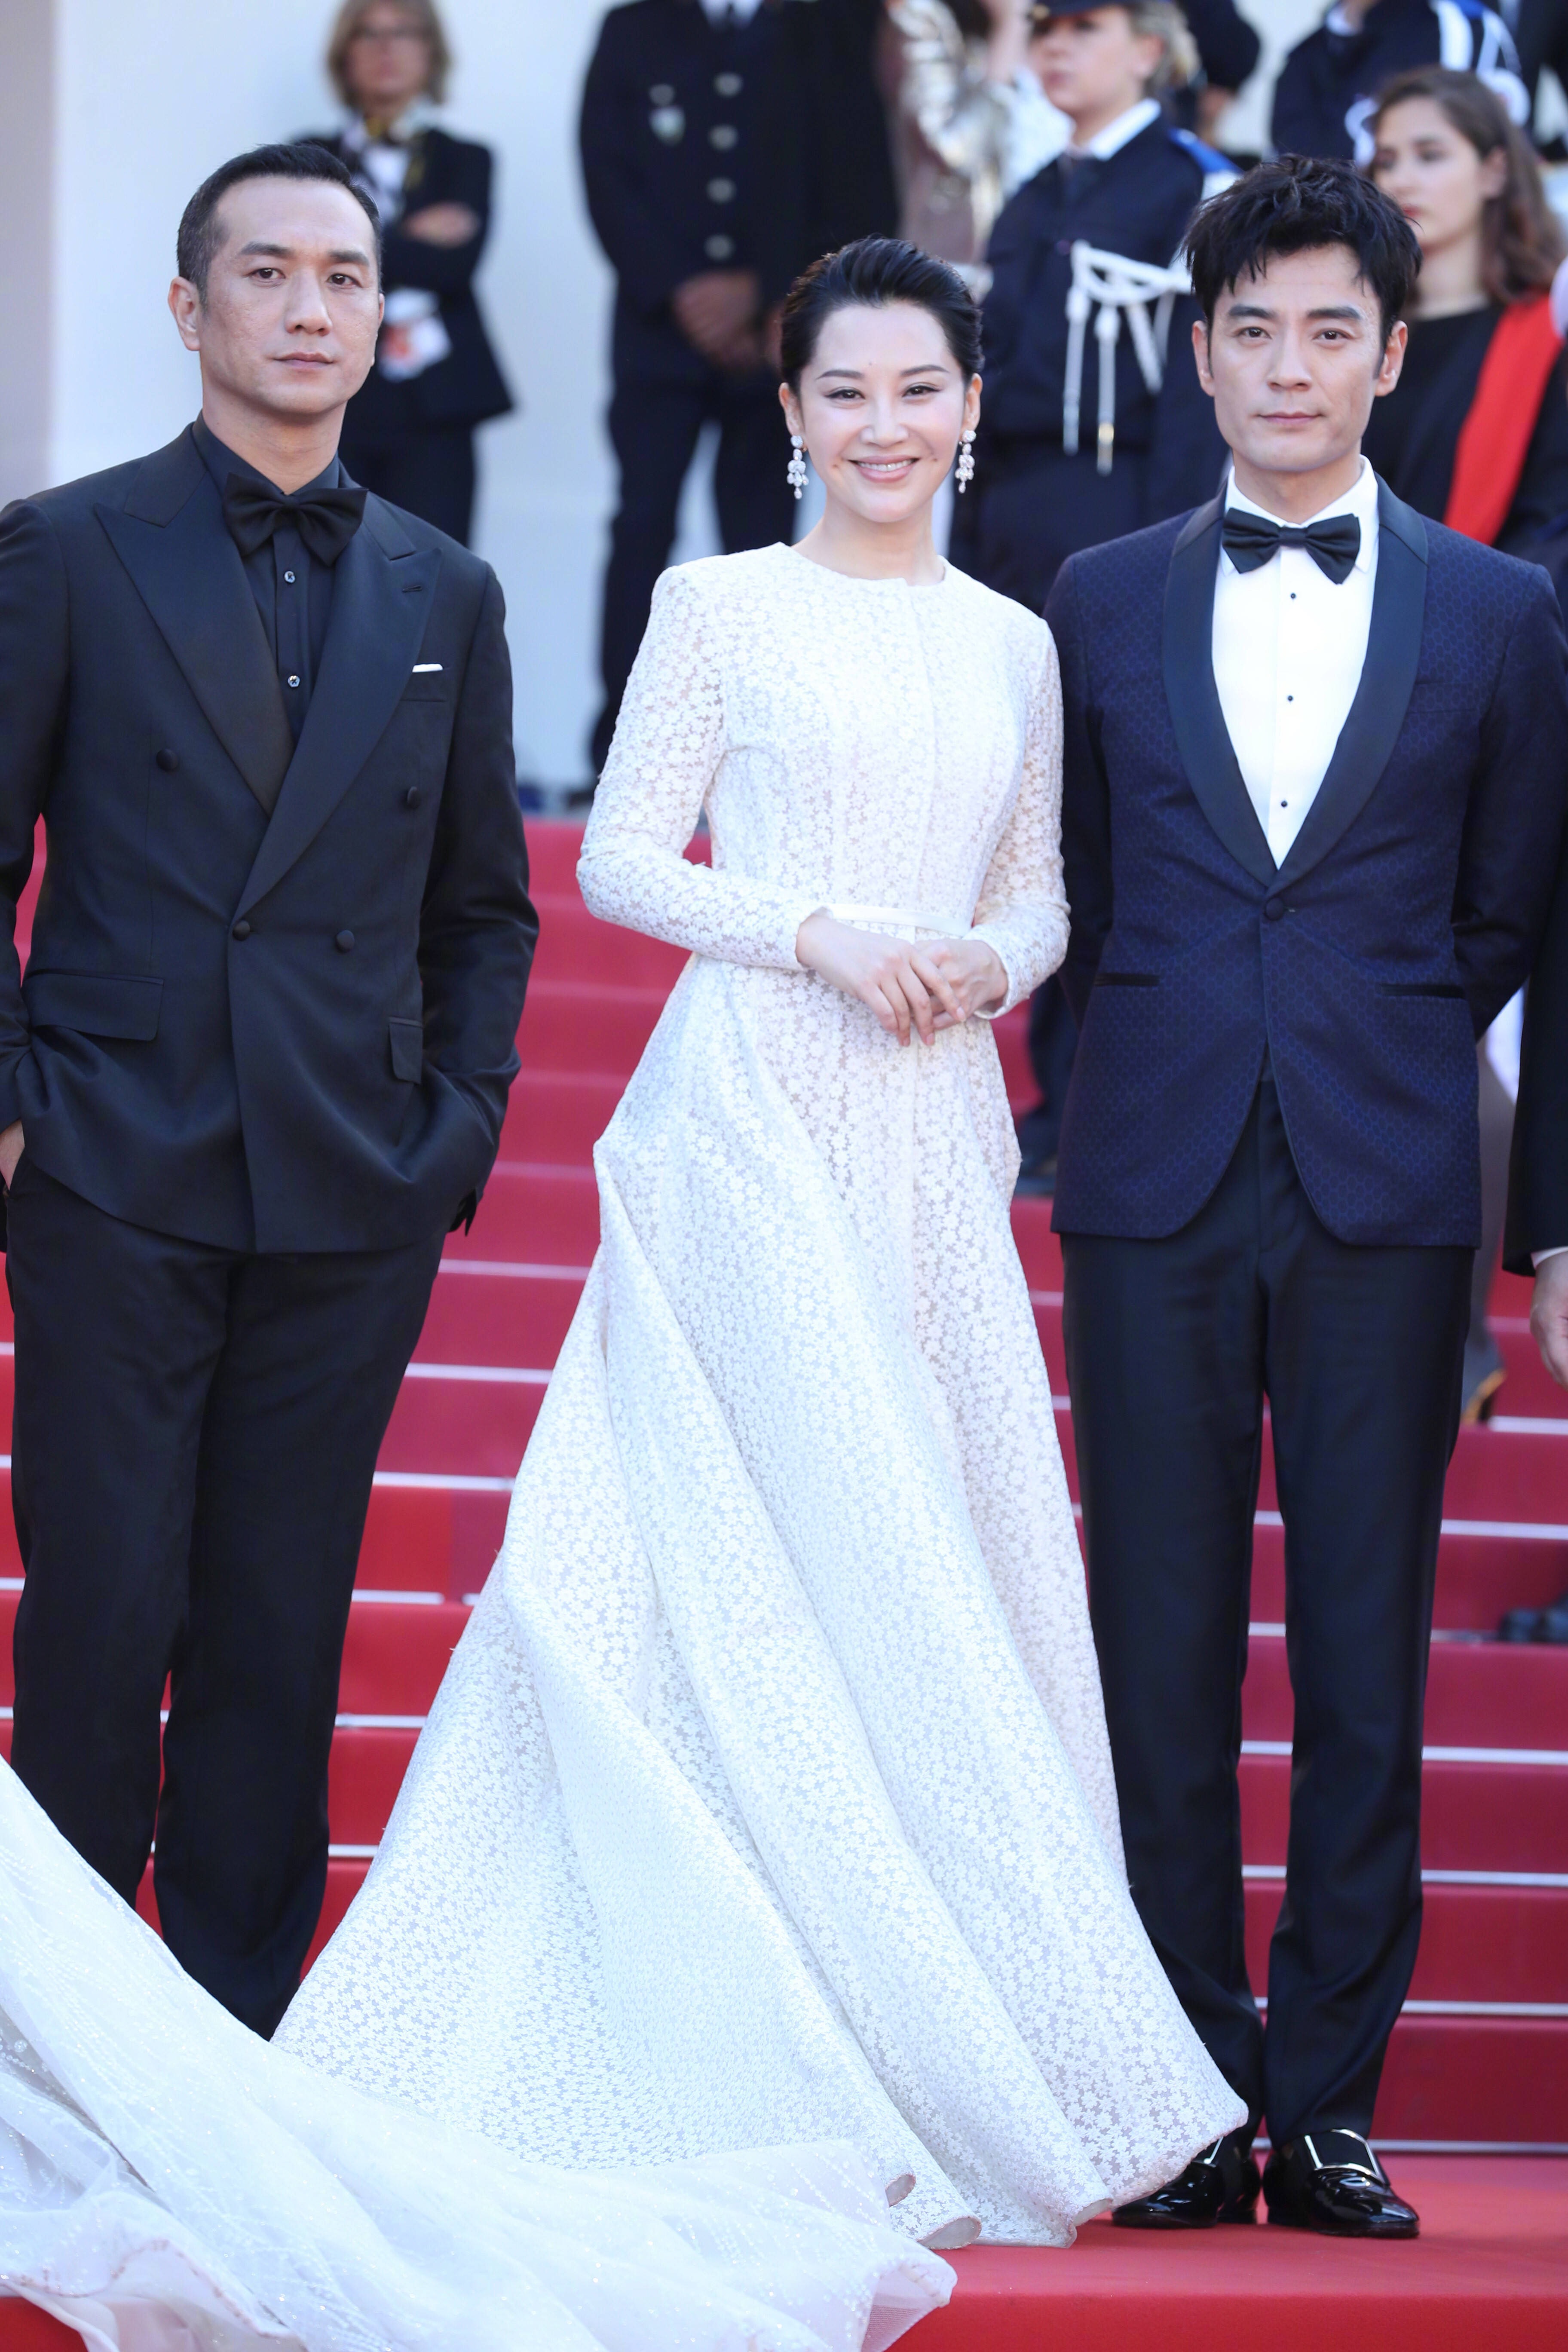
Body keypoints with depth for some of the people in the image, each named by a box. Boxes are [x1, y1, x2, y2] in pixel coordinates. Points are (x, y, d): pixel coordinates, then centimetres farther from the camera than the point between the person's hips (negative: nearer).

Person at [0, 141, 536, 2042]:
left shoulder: (444, 596, 12)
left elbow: (485, 905, 17)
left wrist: (464, 1128, 7)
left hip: (355, 1199, 3)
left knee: (281, 1638, 7)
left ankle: (245, 2050, 14)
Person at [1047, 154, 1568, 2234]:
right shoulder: (1103, 601, 9)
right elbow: (1078, 894, 15)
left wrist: (1379, 1060, 11)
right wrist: (1138, 1078, 11)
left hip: (1385, 1194, -1)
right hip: (1155, 1190, 1)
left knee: (1367, 1668, 1)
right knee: (1162, 1664, 1)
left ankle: (1329, 2109, 7)